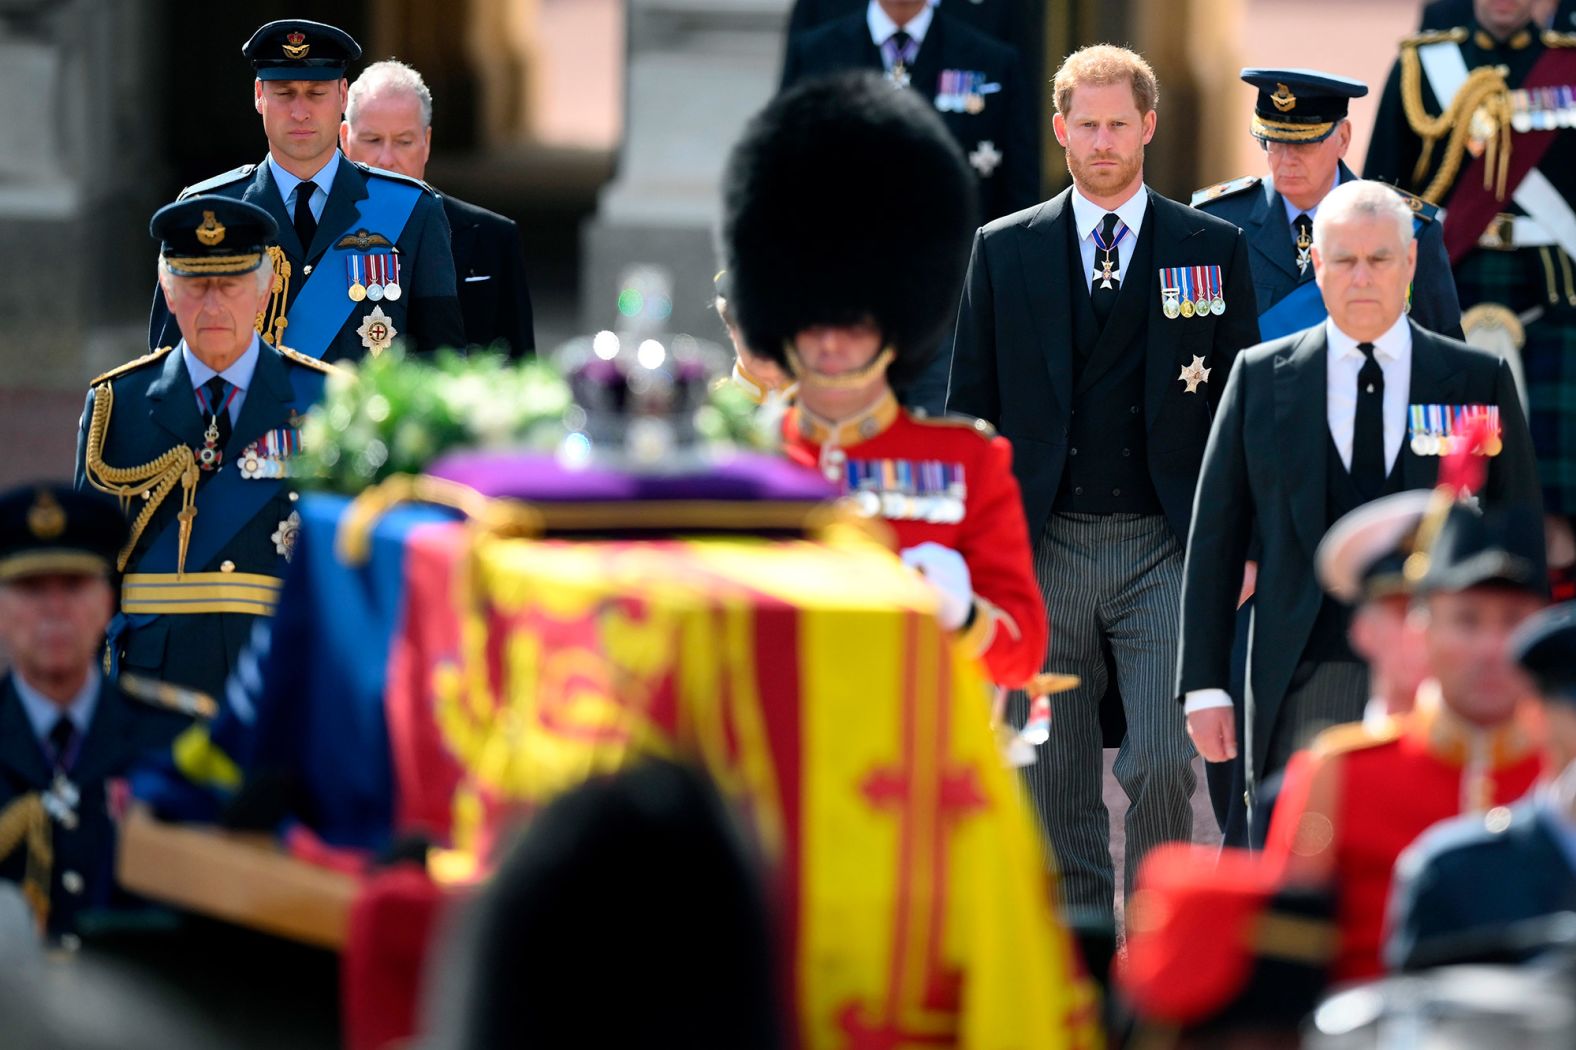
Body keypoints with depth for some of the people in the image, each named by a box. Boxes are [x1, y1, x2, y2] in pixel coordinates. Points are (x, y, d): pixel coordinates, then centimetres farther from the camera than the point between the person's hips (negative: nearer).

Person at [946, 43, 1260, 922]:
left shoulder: (1214, 248, 5)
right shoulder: (1004, 251, 8)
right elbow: (971, 406, 9)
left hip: (1170, 547, -2)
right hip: (1046, 549, 2)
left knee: (1162, 766, -13)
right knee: (1056, 786, 5)